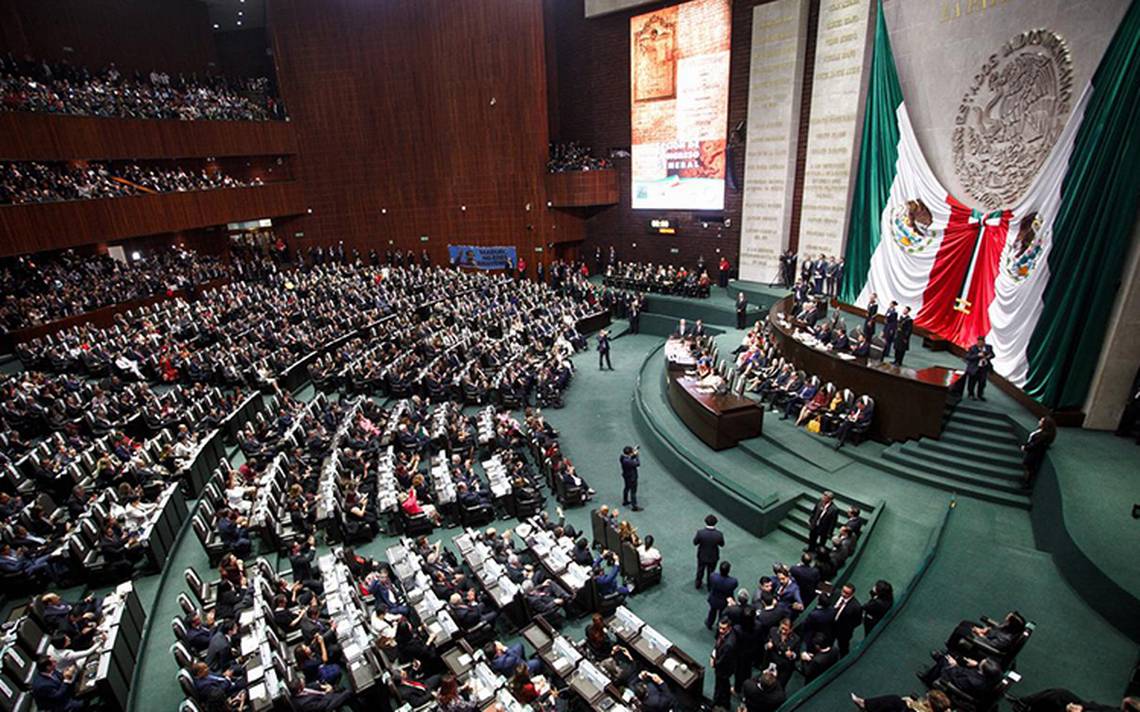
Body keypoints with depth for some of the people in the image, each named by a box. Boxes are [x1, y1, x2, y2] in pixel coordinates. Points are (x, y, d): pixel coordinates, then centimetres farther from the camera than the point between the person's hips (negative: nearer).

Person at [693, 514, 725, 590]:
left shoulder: (700, 533, -32)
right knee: (711, 573, 28)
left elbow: (695, 543, -14)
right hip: (713, 557, 0)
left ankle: (698, 583, 52)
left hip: (702, 556, 0)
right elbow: (722, 544, -9)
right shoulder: (719, 534, -30)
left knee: (700, 570, 30)